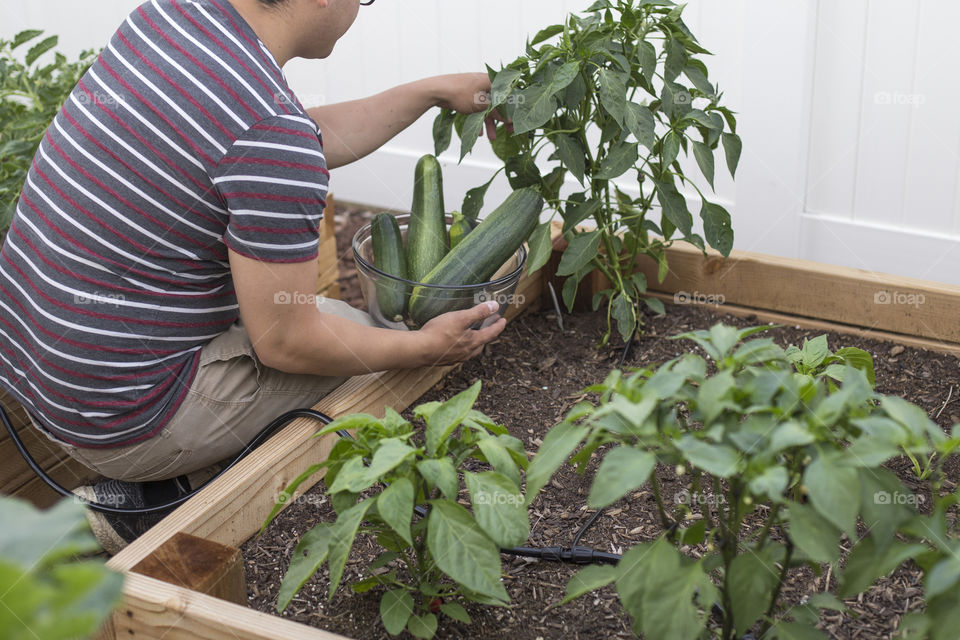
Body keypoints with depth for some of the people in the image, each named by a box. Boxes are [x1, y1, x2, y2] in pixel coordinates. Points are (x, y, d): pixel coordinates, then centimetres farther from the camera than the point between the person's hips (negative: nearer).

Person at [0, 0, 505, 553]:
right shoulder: (271, 133, -26)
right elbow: (286, 344, -17)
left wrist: (434, 91, 22)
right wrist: (424, 348, -3)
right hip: (118, 425, -8)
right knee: (352, 330, 8)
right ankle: (142, 506, 4)